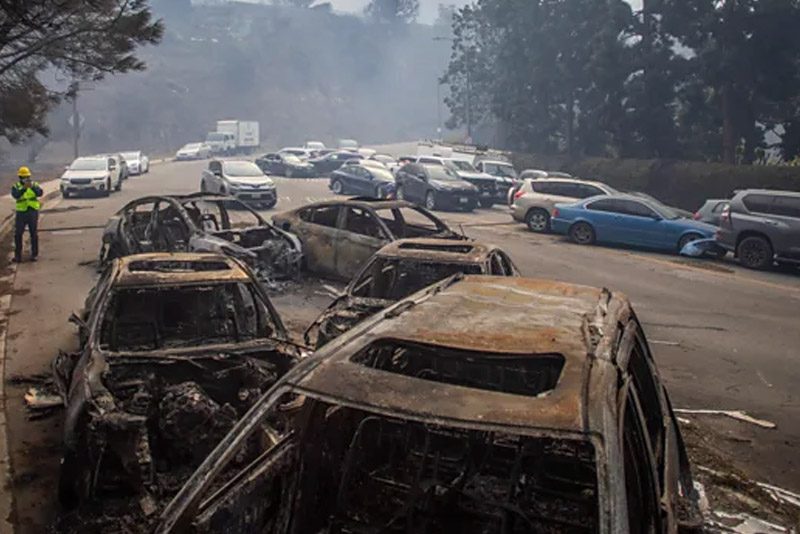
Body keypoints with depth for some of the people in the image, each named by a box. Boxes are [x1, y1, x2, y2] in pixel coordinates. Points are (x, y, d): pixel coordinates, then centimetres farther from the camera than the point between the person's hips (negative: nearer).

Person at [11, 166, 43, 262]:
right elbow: (16, 195, -20)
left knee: (34, 234, 5)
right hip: (21, 213, 0)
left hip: (33, 212, 0)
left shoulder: (34, 185, 3)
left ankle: (34, 254, 12)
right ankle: (18, 255, 9)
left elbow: (40, 193, -17)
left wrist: (32, 187, -35)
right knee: (18, 234, 1)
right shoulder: (16, 186, 1)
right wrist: (24, 188, -34)